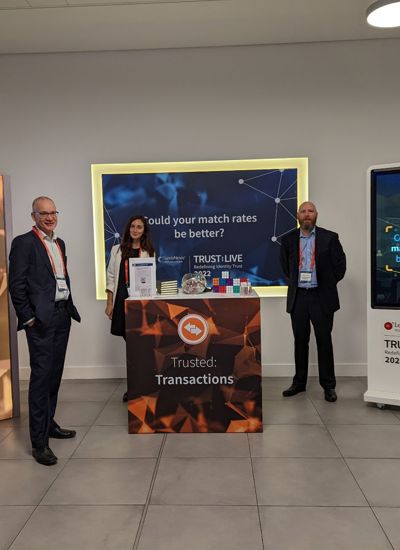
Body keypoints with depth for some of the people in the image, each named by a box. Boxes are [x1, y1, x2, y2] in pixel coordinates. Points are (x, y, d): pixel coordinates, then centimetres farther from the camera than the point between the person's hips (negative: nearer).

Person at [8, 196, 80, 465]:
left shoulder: (59, 243, 16)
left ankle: (49, 423, 27)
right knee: (41, 375, -6)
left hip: (62, 315, 7)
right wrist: (28, 318, -12)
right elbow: (17, 284, -10)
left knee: (55, 373, 14)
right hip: (41, 319, -7)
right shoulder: (24, 242, -7)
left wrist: (69, 307, 13)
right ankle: (39, 441, 0)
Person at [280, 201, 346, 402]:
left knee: (324, 341, 3)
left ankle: (328, 385, 14)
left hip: (322, 297, -2)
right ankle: (299, 382, 22)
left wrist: (327, 284, 5)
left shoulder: (329, 238, -3)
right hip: (298, 297, 3)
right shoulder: (288, 239, 5)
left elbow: (340, 265, 2)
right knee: (300, 341, 10)